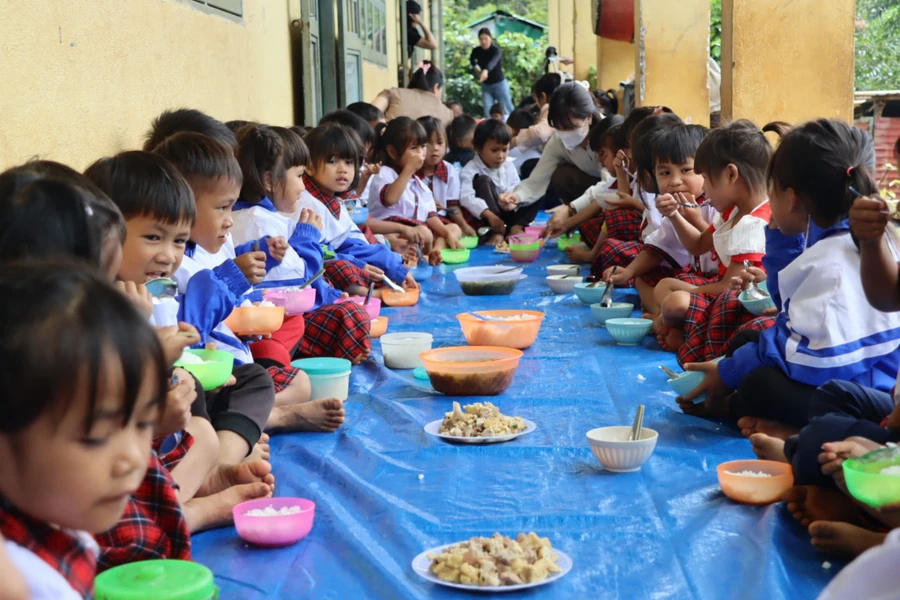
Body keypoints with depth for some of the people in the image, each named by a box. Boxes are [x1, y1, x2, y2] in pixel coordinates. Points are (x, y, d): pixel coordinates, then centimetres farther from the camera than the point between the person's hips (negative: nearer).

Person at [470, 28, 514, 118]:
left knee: (508, 111, 4)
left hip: (499, 83, -4)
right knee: (487, 114, -7)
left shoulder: (496, 50, -19)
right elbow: (472, 60, 22)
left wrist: (486, 70, -63)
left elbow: (492, 62, -43)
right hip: (486, 86, 4)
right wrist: (476, 68, 3)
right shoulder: (476, 51, -5)